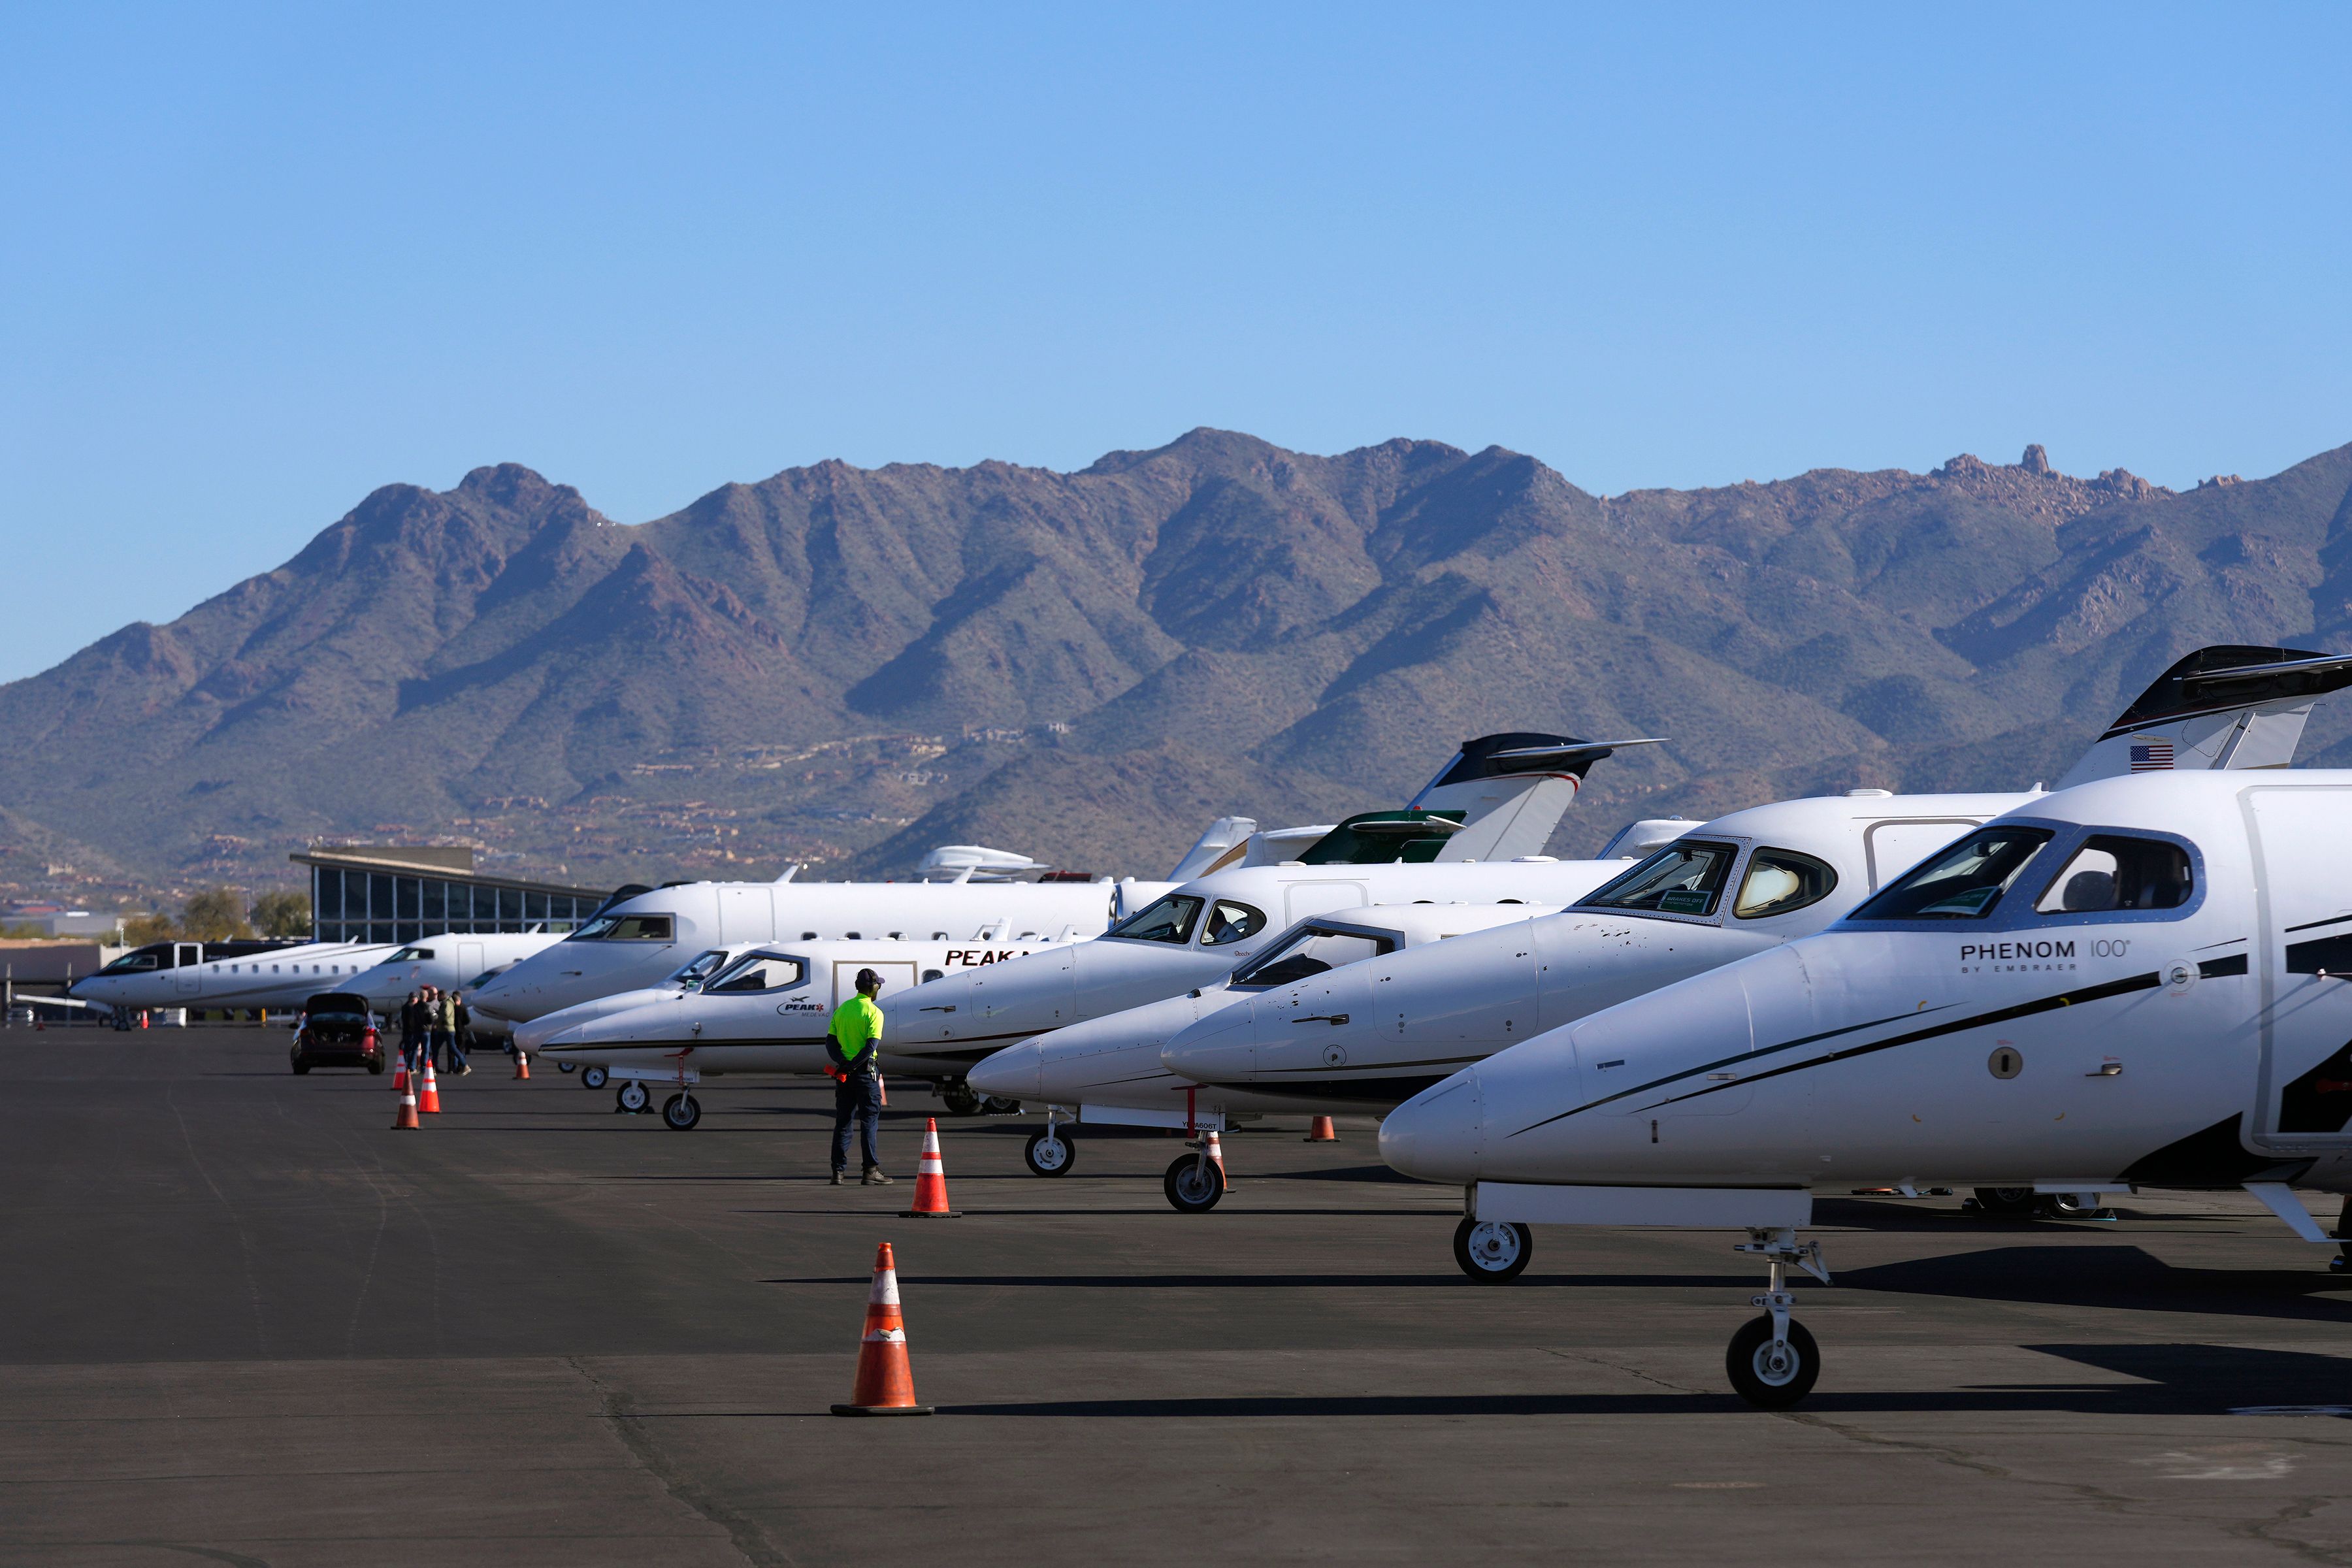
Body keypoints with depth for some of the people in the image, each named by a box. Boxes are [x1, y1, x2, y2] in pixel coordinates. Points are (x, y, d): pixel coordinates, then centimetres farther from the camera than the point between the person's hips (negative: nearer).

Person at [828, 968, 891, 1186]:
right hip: (866, 1072, -6)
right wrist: (850, 1067, -17)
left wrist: (842, 1063, -9)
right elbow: (872, 1046, -19)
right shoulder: (874, 1013, -8)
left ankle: (838, 1171, 8)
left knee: (842, 1123, 9)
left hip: (845, 1074, 6)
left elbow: (831, 1042, 3)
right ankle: (871, 1170, -4)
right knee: (870, 1122, -2)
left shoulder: (841, 1009, 10)